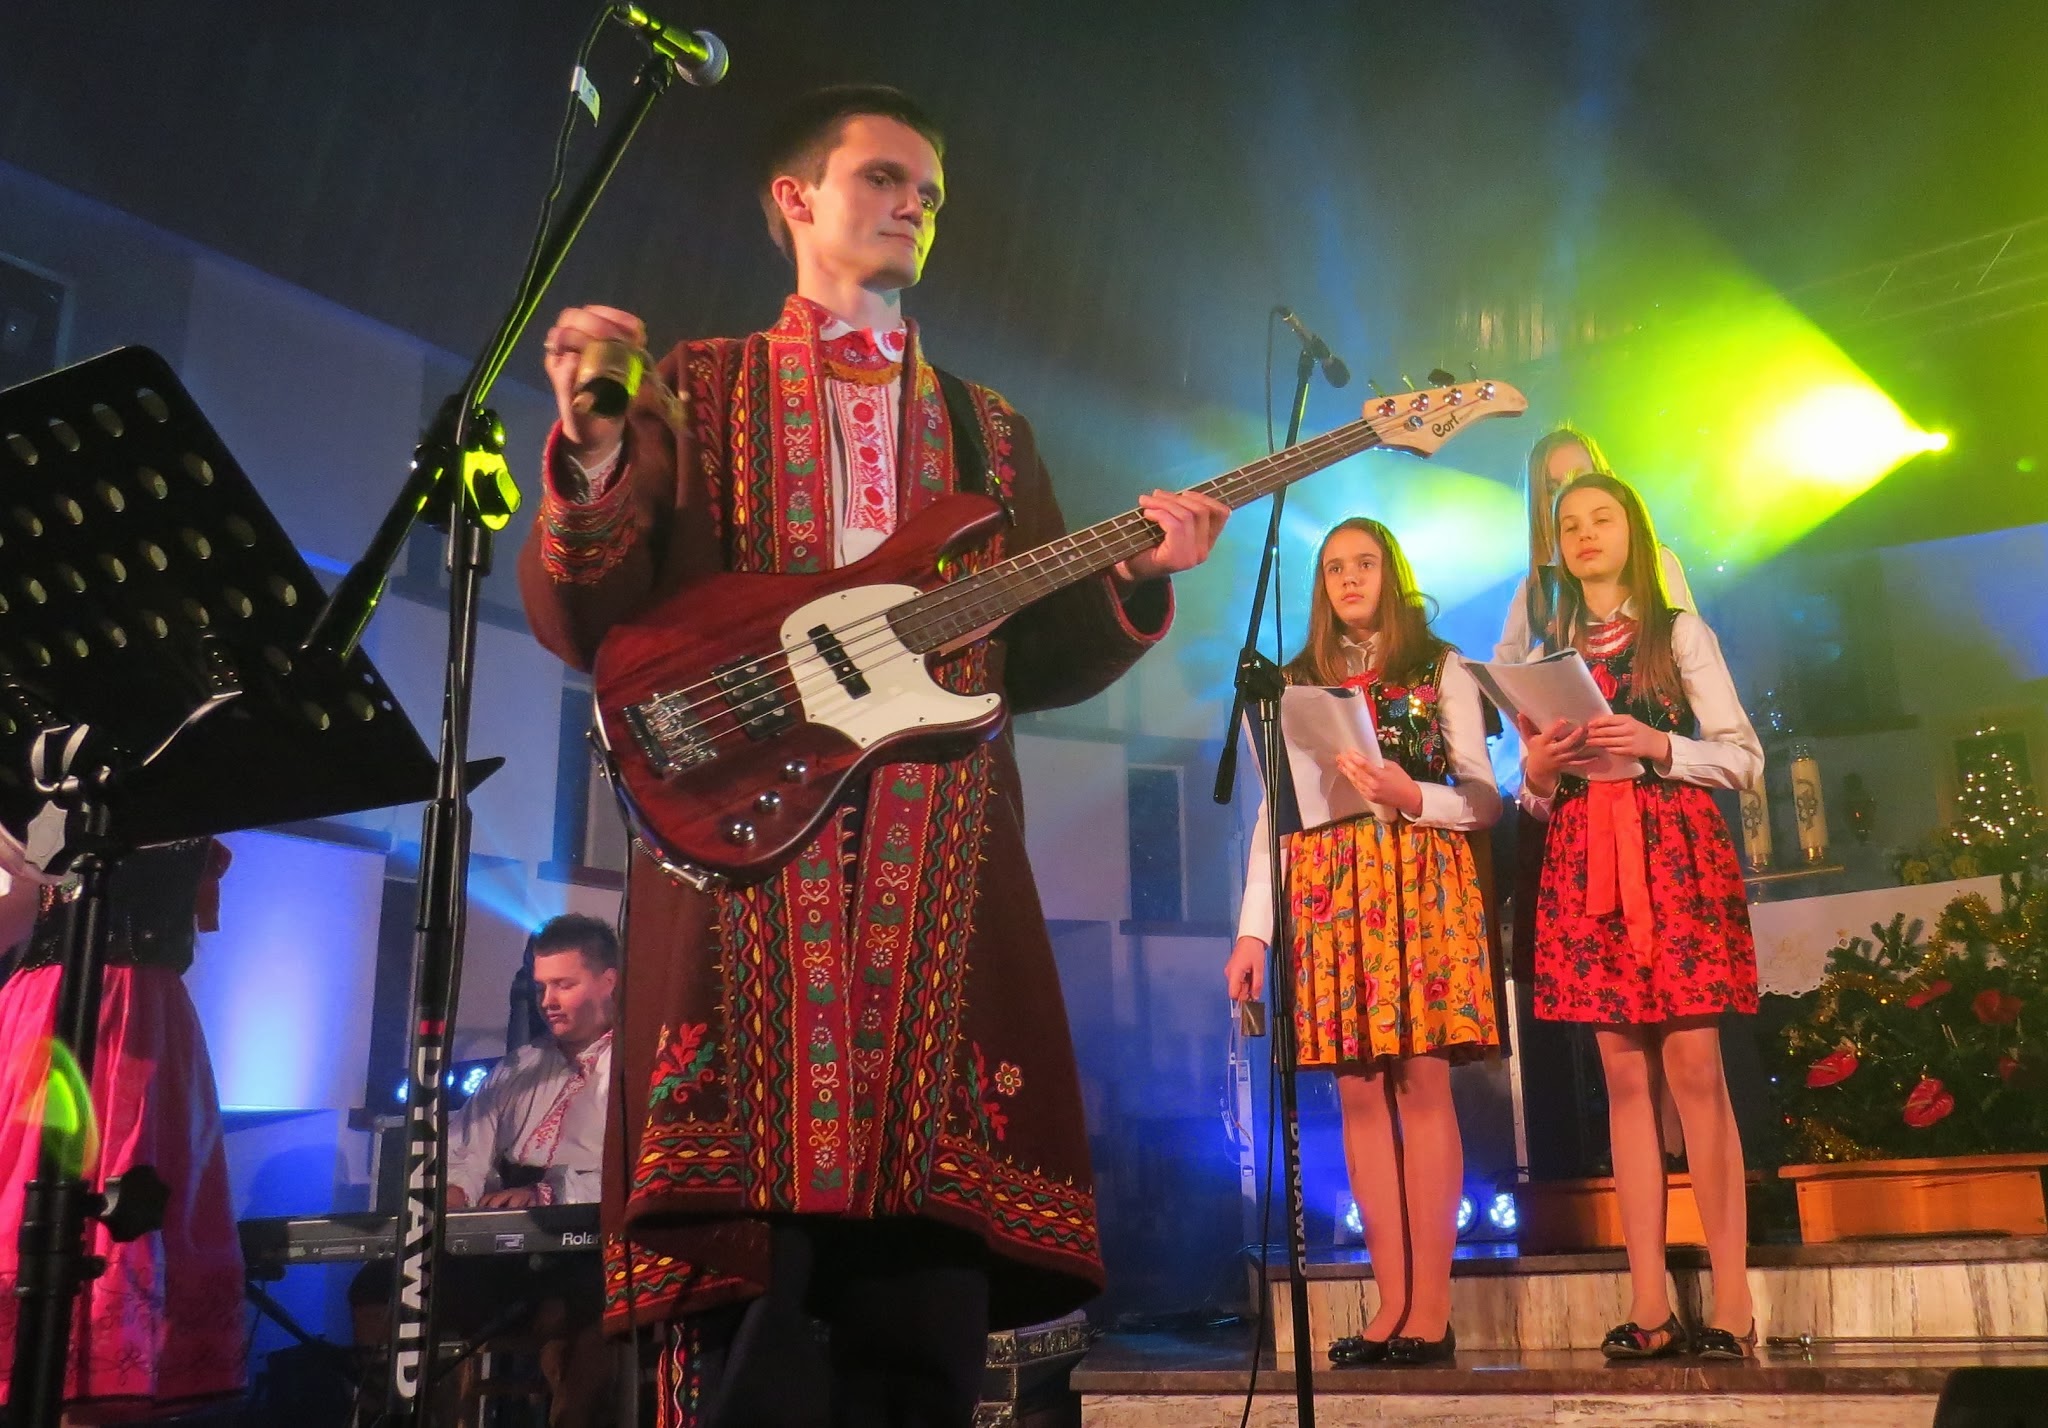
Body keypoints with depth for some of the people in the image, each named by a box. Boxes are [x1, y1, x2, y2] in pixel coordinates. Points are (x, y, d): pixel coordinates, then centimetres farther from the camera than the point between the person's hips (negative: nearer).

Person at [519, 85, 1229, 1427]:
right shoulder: (695, 391, 13)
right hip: (743, 856, -3)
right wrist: (595, 452, -15)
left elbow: (1037, 663, 17)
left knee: (929, 1309, 0)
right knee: (752, 1294, -8)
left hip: (944, 884, 3)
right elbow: (584, 621, 2)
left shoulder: (989, 430, 22)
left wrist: (1136, 575, 0)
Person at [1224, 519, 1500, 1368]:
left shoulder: (1441, 670, 10)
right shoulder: (1297, 683, 17)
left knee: (1423, 1083, -8)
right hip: (1329, 891, 3)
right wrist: (1252, 928, 4)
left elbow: (1484, 800, 4)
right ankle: (1394, 1304, 4)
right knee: (1359, 1092, -1)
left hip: (1422, 884, -3)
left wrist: (1411, 796, -17)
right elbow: (1273, 811, 12)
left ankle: (1432, 1309, -4)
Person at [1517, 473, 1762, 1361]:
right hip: (1583, 863, 3)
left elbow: (1743, 758, 3)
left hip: (1675, 853, -3)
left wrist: (1658, 746, -13)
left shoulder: (1680, 633, 9)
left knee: (1694, 1065, -10)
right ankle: (1649, 1304, 1)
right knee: (1624, 1073, 0)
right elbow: (1533, 798, 18)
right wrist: (1536, 771, -4)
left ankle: (1731, 1301, -7)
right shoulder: (1545, 654, 18)